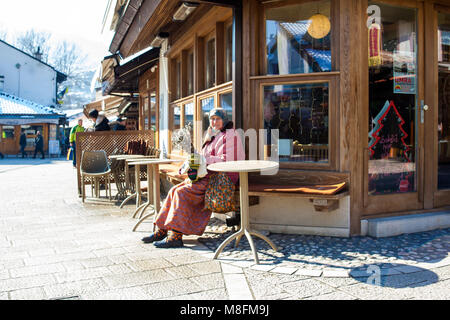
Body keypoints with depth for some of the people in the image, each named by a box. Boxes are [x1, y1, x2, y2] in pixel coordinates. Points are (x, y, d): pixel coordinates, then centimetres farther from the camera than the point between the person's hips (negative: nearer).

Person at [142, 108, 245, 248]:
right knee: (175, 190, -7)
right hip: (207, 175, 9)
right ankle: (161, 230, -6)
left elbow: (225, 160, -16)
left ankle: (176, 236, -23)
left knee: (182, 192, -23)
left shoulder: (229, 135, -5)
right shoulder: (212, 136, 23)